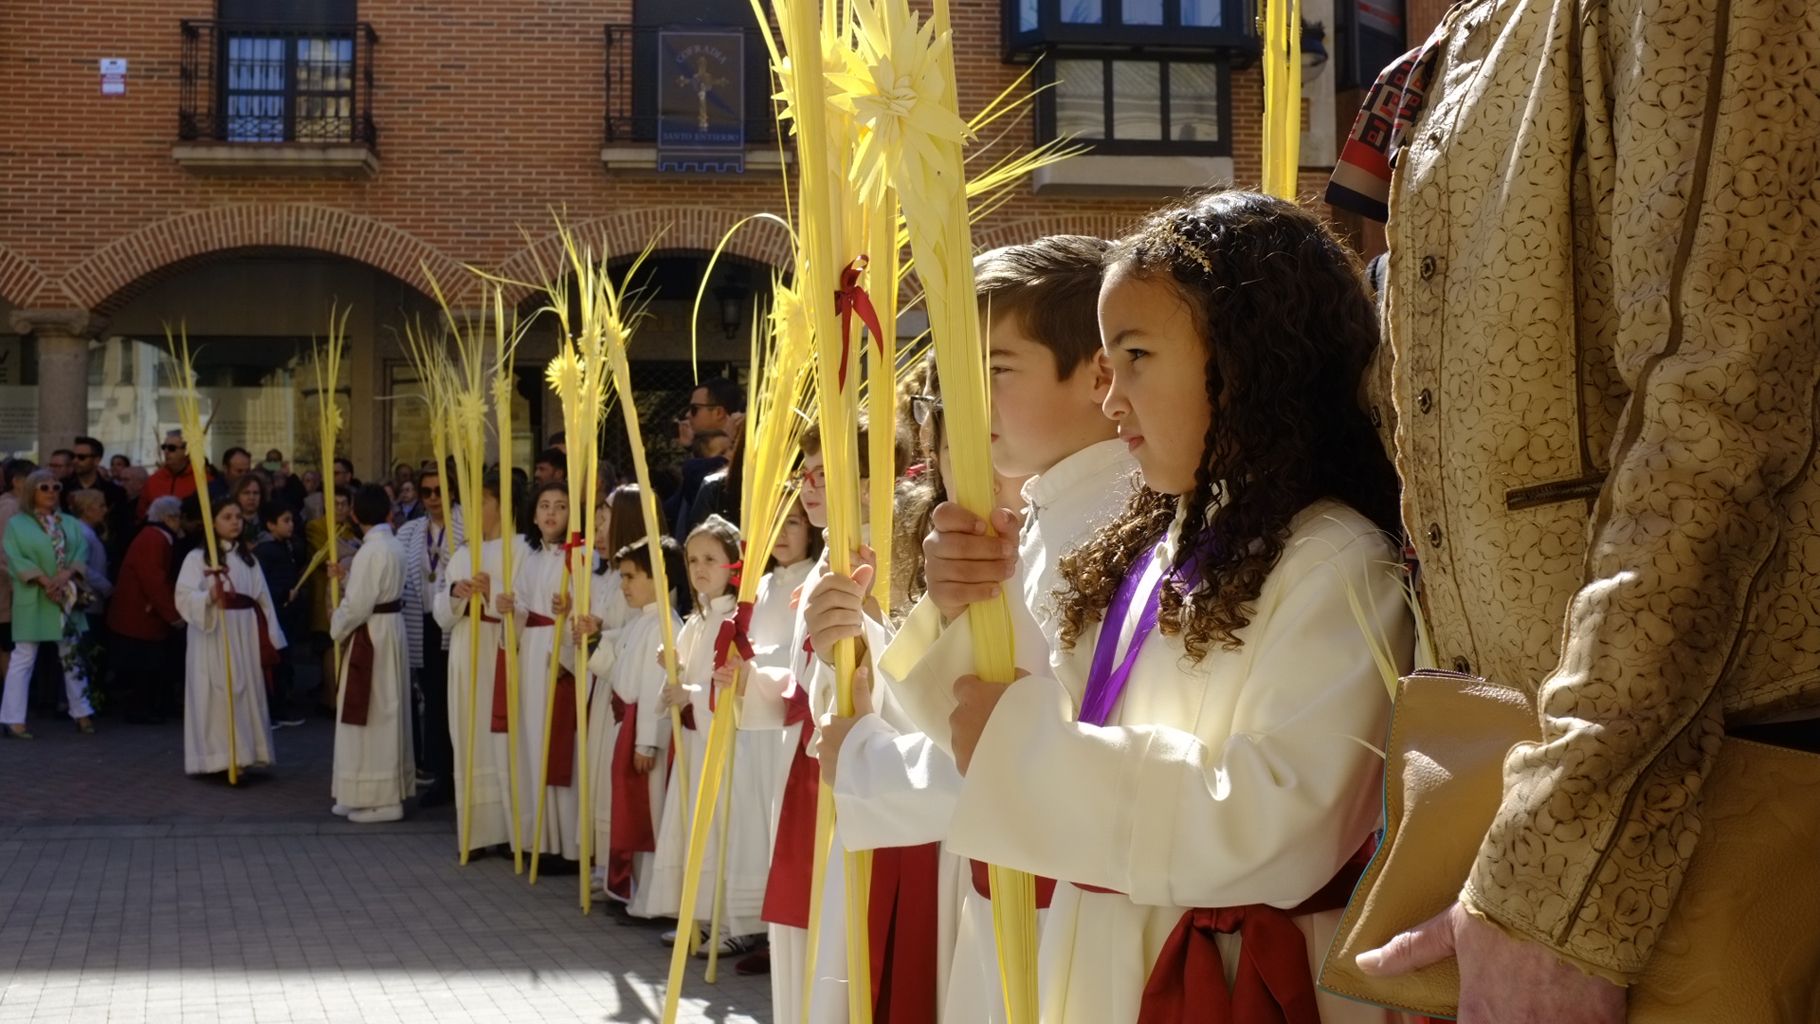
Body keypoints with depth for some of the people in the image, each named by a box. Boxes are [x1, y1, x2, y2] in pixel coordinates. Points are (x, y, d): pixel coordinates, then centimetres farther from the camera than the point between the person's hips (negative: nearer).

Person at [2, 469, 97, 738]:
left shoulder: (70, 523, 12)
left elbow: (82, 552, 1)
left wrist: (66, 575, -17)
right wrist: (45, 581, -19)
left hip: (69, 598, 4)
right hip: (33, 599, -4)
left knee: (72, 655, 10)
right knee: (24, 657, -3)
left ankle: (81, 712, 18)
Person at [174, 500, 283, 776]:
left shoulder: (248, 558, 12)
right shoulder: (197, 557, -4)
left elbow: (263, 599, 11)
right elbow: (184, 597, -14)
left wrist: (270, 638, 8)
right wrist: (209, 596, -33)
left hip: (245, 636, 5)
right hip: (212, 636, -5)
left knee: (247, 694, 7)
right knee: (216, 697, -6)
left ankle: (243, 754, 14)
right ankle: (217, 756, -4)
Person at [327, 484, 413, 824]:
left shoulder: (371, 550, -20)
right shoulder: (391, 545, 8)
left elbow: (357, 604, -21)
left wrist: (336, 629, -6)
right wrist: (346, 575, 15)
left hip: (371, 636, -10)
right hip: (388, 631, 10)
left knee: (372, 718, -3)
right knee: (383, 715, 15)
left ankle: (381, 799, 0)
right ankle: (385, 792, 22)